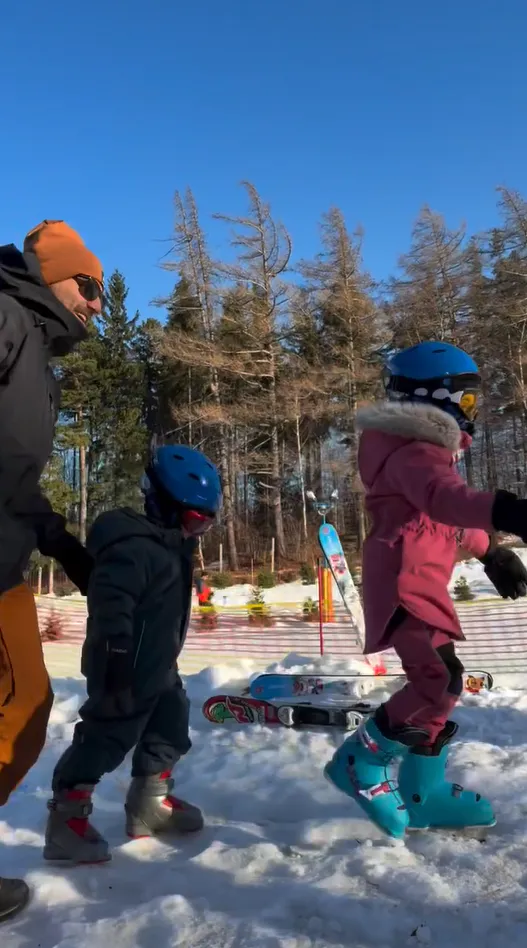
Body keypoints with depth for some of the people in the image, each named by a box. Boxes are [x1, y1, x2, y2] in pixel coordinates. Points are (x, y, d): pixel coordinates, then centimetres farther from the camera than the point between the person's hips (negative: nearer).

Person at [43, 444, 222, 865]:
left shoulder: (174, 546, 9)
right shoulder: (135, 546, -24)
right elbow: (109, 603, -32)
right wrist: (115, 657, -33)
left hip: (158, 666, 10)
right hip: (127, 671, -10)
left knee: (170, 727, 20)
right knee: (105, 737, -3)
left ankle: (150, 802, 36)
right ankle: (67, 819, 11)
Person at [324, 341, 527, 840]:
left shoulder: (424, 448, 18)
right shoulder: (414, 452, -18)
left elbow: (447, 516, 29)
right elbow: (441, 496, -41)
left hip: (422, 586, 11)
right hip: (404, 585, -11)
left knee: (437, 683, 16)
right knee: (441, 679, -18)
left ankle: (421, 793, 28)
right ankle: (362, 761, -1)